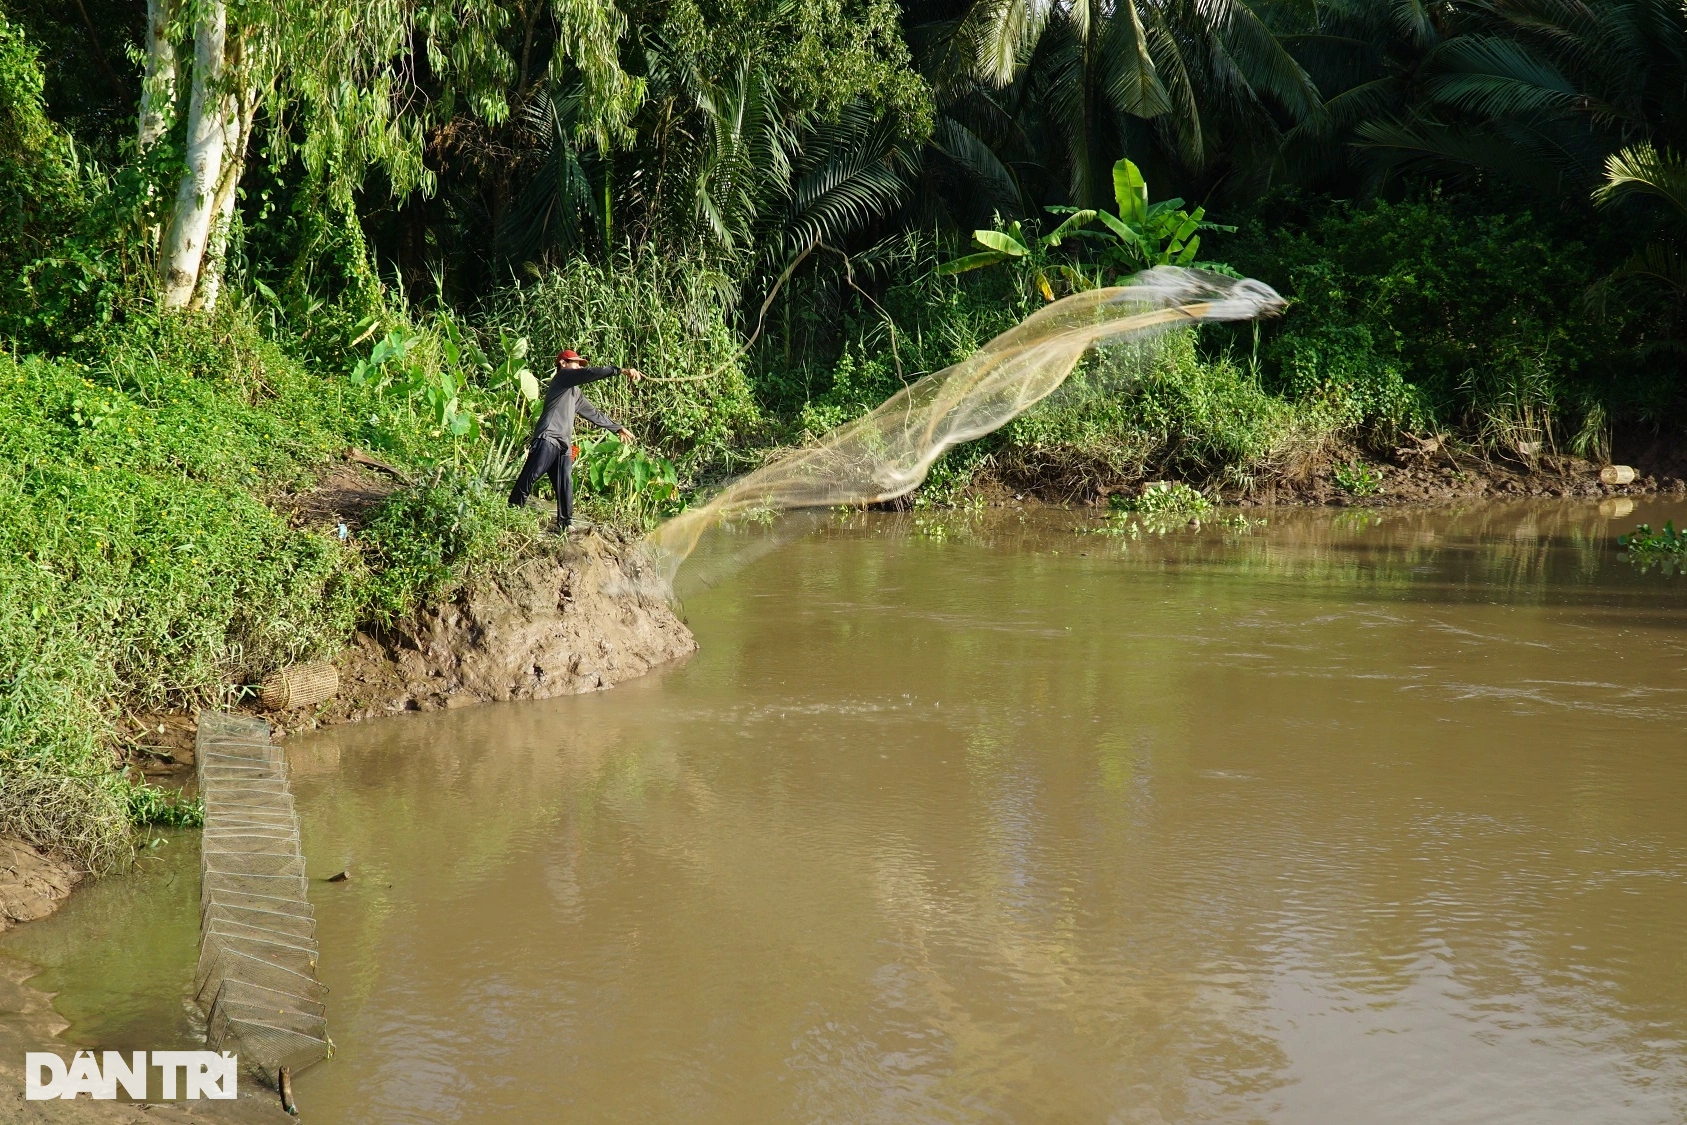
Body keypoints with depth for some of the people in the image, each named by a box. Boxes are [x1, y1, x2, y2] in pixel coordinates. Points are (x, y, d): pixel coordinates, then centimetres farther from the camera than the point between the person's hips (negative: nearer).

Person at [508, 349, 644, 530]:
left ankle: (565, 525, 1)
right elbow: (591, 373, -7)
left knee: (565, 487, 1)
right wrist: (621, 370, -10)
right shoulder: (563, 376, 6)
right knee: (530, 476, -16)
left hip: (564, 445, 9)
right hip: (548, 438, -9)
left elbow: (594, 413, 38)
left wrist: (618, 428, 40)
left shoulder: (576, 393, 30)